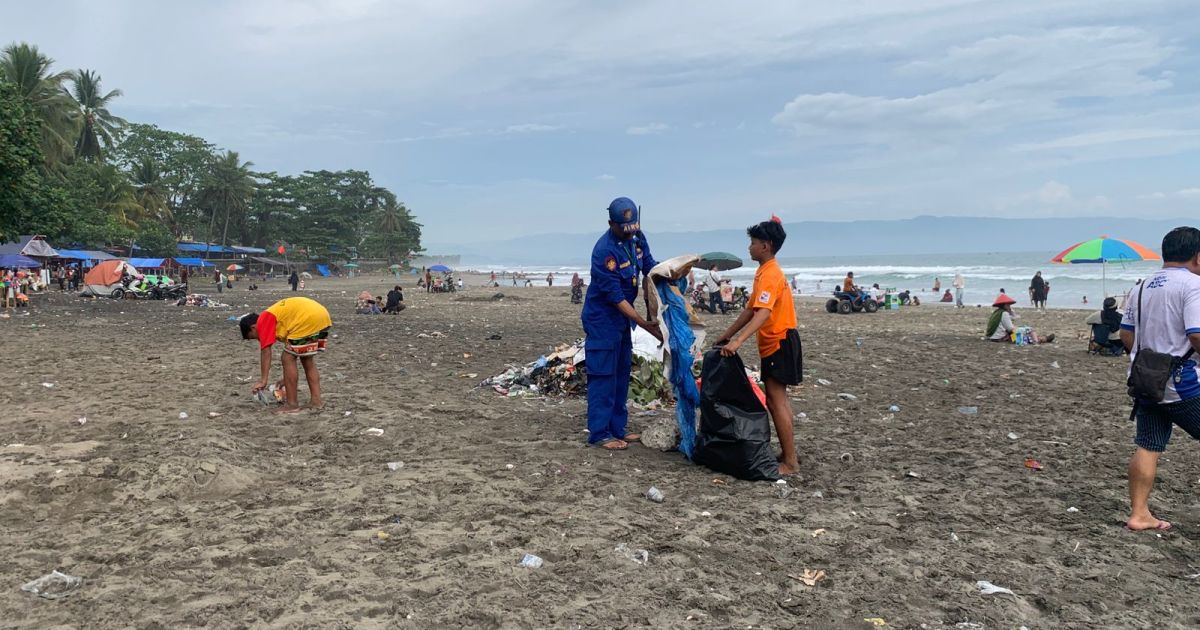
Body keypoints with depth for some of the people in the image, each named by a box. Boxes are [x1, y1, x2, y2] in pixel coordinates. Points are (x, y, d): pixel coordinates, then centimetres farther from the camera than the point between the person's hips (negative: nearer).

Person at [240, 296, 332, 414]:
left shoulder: (263, 321, 6)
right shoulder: (277, 316, 30)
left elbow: (265, 352, -2)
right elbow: (293, 352, 32)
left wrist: (263, 380, -2)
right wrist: (288, 378, 35)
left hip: (308, 319, -9)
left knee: (287, 359, 3)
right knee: (307, 359, 22)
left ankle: (292, 404, 7)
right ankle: (316, 400, 20)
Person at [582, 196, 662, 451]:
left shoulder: (636, 237, -3)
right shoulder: (604, 251, -26)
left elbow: (650, 268, 7)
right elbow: (616, 298, -24)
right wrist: (646, 325, -24)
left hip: (622, 316, 8)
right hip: (602, 318, -8)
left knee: (621, 372, 12)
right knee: (603, 374, -6)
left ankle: (617, 428, 21)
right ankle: (599, 433, 1)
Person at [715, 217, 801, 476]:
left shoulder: (769, 275, -19)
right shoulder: (765, 271, 13)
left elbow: (762, 314, -33)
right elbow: (751, 310, 19)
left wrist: (738, 341, -42)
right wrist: (726, 336, 20)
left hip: (779, 343, -10)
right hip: (775, 343, 10)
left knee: (776, 401, -9)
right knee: (778, 399, 15)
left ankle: (791, 463, -5)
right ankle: (789, 454, 23)